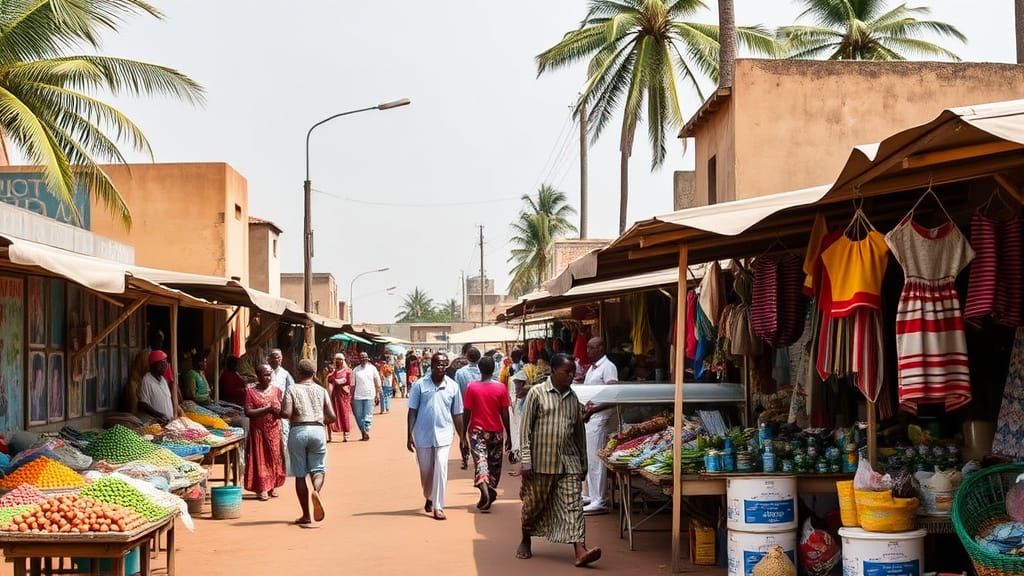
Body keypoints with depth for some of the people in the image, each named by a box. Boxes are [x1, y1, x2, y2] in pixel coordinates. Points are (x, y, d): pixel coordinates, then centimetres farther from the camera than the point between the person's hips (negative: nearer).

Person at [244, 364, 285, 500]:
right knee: (260, 458, -1)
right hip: (258, 430, -3)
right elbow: (248, 412, -12)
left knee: (274, 457, 5)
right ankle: (261, 489, 2)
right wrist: (267, 409, -19)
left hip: (274, 430, 3)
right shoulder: (250, 392, -3)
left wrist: (278, 410, -15)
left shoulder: (276, 390, 7)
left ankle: (272, 487, 14)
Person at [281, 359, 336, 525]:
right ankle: (316, 491, -27)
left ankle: (306, 515, 8)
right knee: (318, 469, 7)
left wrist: (278, 413, 9)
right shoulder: (321, 390, 8)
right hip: (318, 430, 1)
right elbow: (332, 416, 3)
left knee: (300, 474, 7)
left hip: (298, 431, -1)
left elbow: (286, 413, -12)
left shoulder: (292, 389, 1)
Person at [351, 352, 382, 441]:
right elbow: (353, 385, 9)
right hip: (358, 396, 2)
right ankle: (364, 433, 11)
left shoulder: (372, 368, 5)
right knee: (359, 417, 3)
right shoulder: (355, 370, 8)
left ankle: (366, 431, -12)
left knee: (368, 416, -8)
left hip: (369, 396, -2)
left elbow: (378, 383, 5)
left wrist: (377, 395, -3)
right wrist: (351, 397, 5)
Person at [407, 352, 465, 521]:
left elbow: (457, 415, 6)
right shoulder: (419, 385, -4)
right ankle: (428, 498, 38)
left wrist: (463, 438, 6)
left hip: (443, 435, 0)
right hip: (423, 435, 0)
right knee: (425, 471, 12)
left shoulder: (453, 386, 0)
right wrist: (409, 436, -3)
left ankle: (438, 506, -4)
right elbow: (412, 411, 0)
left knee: (441, 469, -11)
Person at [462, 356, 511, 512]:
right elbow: (505, 415, -3)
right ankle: (490, 493, 20)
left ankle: (483, 486, -33)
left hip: (477, 430, -1)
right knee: (494, 464, 15)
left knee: (480, 460, -8)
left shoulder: (472, 387, -5)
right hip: (496, 431, 1)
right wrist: (509, 436, 5)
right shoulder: (501, 388, -4)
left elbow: (467, 413, -3)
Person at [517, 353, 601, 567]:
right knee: (533, 505, 10)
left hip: (568, 461, 3)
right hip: (541, 461, -3)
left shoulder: (573, 398, 10)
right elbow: (526, 429, -6)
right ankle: (525, 541, 33)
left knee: (573, 505, -7)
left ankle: (580, 551, -15)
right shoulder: (537, 393, -4)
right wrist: (526, 461, -12)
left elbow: (580, 432, 16)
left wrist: (583, 463, 16)